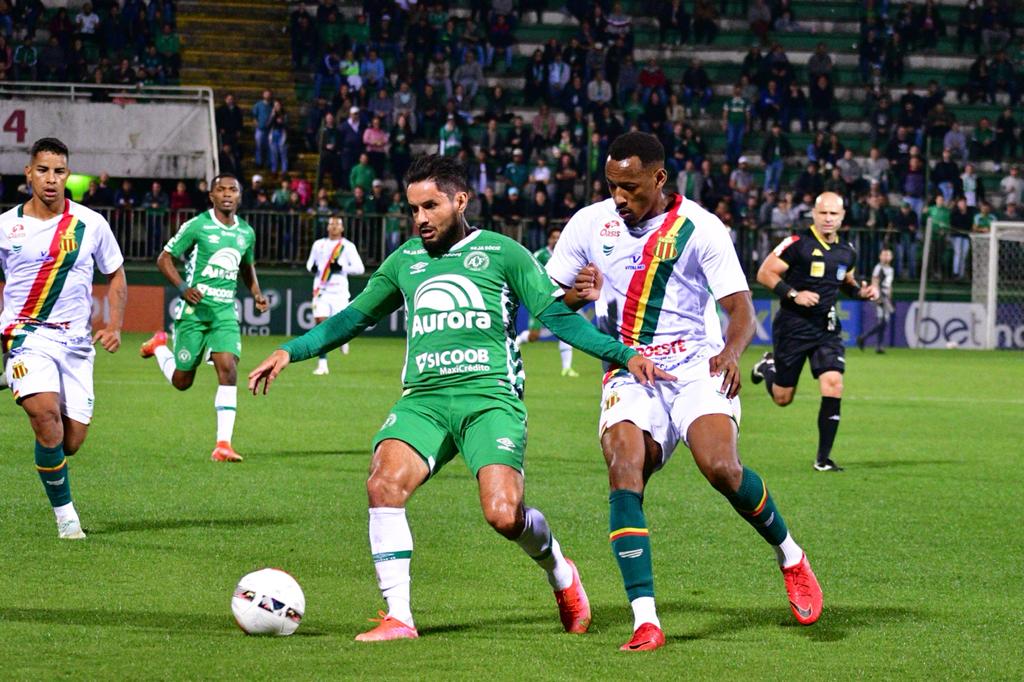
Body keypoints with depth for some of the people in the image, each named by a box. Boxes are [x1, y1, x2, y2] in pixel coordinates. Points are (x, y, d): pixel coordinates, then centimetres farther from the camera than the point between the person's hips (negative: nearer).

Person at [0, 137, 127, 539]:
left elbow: (116, 275, 14)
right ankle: (65, 513, -12)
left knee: (72, 440, -2)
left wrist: (114, 327, 0)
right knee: (46, 414, -26)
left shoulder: (90, 224, 2)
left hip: (76, 340, 2)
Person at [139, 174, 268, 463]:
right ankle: (159, 345, 38)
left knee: (228, 369, -16)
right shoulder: (197, 226, -7)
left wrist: (256, 293, 11)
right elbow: (164, 258, -2)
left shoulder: (246, 232, 10)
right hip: (194, 310, -3)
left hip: (225, 312, 3)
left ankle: (223, 445, -15)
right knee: (182, 381, 4)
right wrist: (182, 287, -17)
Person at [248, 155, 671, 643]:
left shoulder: (501, 253, 7)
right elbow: (353, 318, 28)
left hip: (490, 398, -3)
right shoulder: (405, 261, 19)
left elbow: (557, 316, 5)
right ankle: (398, 617, -18)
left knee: (504, 515, -21)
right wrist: (290, 352, 18)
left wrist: (623, 354, -5)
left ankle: (559, 571, 15)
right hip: (423, 400, 4)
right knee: (383, 483, -25)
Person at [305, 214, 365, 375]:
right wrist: (312, 267, -1)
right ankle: (322, 364, -5)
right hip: (321, 290, 2)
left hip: (339, 291, -2)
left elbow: (359, 268, -3)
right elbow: (310, 262, 23)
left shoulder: (348, 246, 2)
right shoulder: (319, 244, 12)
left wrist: (342, 268, -17)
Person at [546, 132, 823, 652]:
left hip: (697, 369, -2)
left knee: (721, 468, -25)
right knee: (624, 476, -24)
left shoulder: (700, 228, -4)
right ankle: (644, 620, -25)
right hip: (629, 374, 2)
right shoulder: (589, 224, 5)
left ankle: (790, 557, 4)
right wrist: (578, 295, -12)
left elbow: (740, 306, -6)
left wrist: (731, 350, -27)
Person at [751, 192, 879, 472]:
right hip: (793, 327, -4)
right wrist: (794, 294, -22)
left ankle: (823, 458, -6)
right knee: (782, 398, 6)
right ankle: (768, 366, 44)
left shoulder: (847, 251, 7)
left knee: (833, 385, -15)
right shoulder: (798, 244, -12)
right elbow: (764, 273, -10)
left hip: (827, 329, 4)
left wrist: (861, 291, 4)